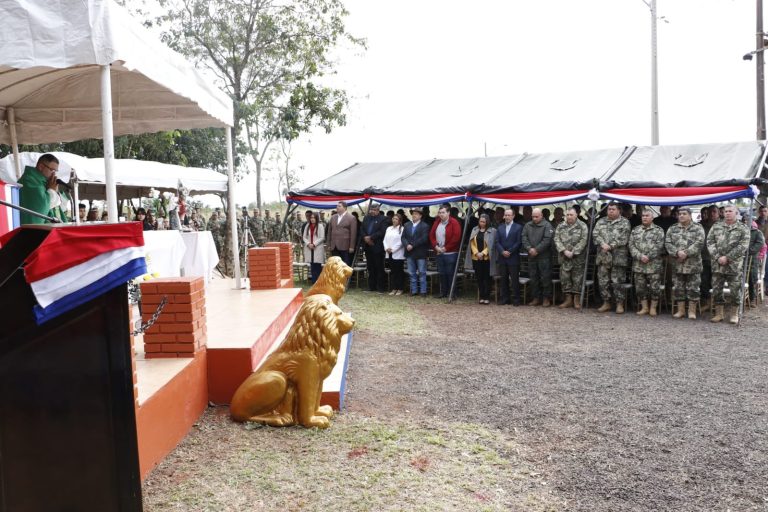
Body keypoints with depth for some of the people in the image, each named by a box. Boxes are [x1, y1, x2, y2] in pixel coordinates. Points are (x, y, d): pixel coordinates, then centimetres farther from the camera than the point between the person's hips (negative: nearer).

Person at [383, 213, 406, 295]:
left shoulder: (402, 229, -5)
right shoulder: (389, 228, 14)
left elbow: (401, 242, -11)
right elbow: (385, 240, 12)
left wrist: (392, 249, -13)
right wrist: (386, 248, -5)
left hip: (398, 254, -6)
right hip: (389, 254, 6)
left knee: (399, 271, 0)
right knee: (392, 271, 9)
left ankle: (400, 289, 6)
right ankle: (394, 288, 15)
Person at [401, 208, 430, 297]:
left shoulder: (425, 226, -4)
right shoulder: (407, 225, 12)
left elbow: (424, 239, -14)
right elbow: (403, 237, 7)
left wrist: (412, 245, -17)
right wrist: (407, 245, -13)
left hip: (420, 253, -5)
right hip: (409, 253, 5)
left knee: (422, 273, 1)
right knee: (412, 274, 9)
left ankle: (423, 291, 5)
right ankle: (414, 290, 16)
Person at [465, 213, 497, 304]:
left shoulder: (492, 231, -3)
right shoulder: (475, 230, 9)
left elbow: (491, 245, -7)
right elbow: (472, 243, 6)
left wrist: (483, 253, -15)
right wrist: (477, 253, -8)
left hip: (487, 258, -4)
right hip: (476, 258, 4)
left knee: (487, 278, 0)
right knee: (479, 278, 7)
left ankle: (486, 297, 4)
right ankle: (481, 297, 14)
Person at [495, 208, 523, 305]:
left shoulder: (518, 227, 1)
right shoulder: (500, 228, 13)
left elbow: (519, 242, -6)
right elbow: (497, 242, 6)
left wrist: (509, 252, -12)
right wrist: (502, 252, -9)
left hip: (513, 258, -4)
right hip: (502, 258, 4)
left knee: (515, 279, -2)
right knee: (504, 279, 7)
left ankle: (516, 299, 4)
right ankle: (505, 298, 14)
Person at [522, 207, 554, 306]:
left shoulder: (547, 225, -5)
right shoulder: (527, 225, 11)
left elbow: (547, 240, -14)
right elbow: (524, 238, 3)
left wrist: (537, 250, -17)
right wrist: (529, 248, -13)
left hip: (544, 256, -5)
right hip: (531, 256, 5)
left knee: (545, 278, -2)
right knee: (533, 278, 10)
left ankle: (546, 298, 7)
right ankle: (536, 298, 19)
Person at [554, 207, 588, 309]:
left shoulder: (582, 226, -2)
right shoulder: (560, 227, 8)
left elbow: (583, 241, -10)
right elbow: (557, 240, 1)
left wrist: (573, 252, -16)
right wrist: (564, 251, -13)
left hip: (578, 258, -3)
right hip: (564, 257, 3)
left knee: (577, 278, 1)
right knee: (564, 278, 5)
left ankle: (577, 300, 10)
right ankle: (568, 299, 14)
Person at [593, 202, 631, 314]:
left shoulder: (624, 222, 3)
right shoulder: (601, 222, 14)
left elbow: (623, 238, -8)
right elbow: (596, 235, 2)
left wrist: (610, 246, -15)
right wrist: (603, 244, -16)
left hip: (618, 257, -4)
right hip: (603, 256, 4)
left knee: (617, 282, -2)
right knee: (603, 281, 6)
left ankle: (619, 304, 7)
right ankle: (606, 303, 17)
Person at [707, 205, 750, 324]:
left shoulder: (743, 229, 1)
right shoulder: (716, 227, 10)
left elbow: (743, 246, -9)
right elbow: (710, 242, 3)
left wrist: (727, 258, -16)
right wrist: (717, 257, -11)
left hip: (734, 266, -3)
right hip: (717, 265, 3)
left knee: (735, 290, 2)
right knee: (717, 290, 7)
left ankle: (734, 314, 16)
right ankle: (719, 314, 18)